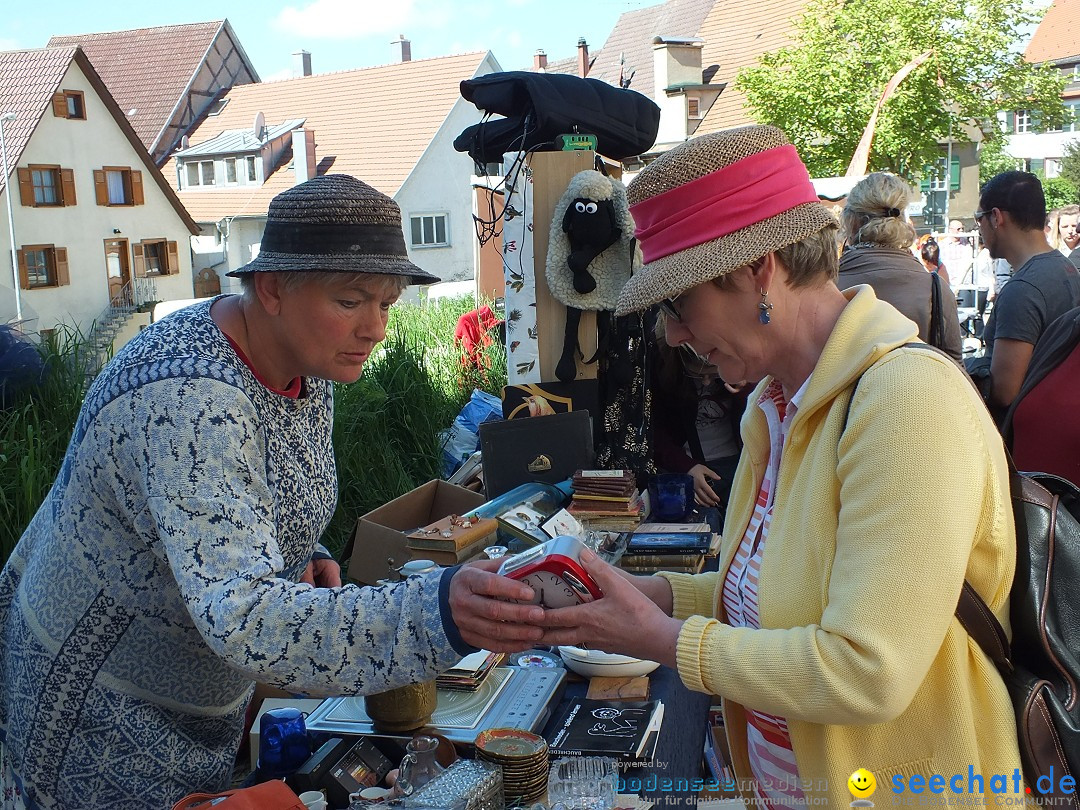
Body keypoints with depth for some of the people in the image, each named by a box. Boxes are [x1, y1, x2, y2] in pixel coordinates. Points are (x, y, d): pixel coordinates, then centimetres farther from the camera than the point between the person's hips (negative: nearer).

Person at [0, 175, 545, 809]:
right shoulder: (187, 405, -36)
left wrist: (304, 559, -10)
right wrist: (436, 616, -58)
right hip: (99, 717, -8)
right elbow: (242, 619, -46)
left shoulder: (306, 363, -8)